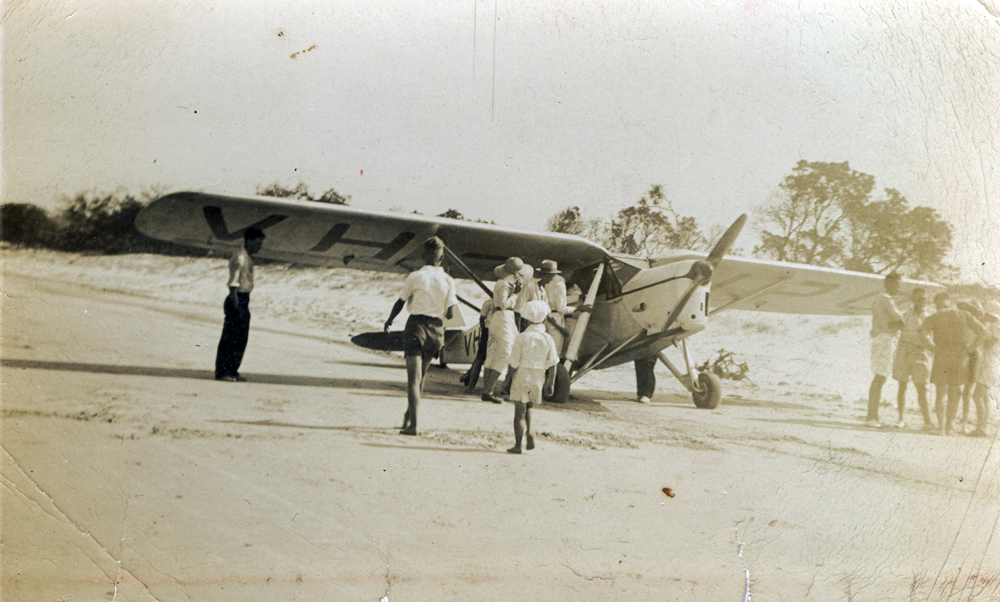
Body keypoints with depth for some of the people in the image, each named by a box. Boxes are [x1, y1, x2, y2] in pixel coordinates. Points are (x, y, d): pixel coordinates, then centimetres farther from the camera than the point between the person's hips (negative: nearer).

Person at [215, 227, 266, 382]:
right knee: (230, 337, -4)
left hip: (244, 300, 10)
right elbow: (233, 284, -19)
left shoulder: (248, 258, 15)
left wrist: (244, 305, 18)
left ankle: (233, 371, 20)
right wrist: (236, 306, -22)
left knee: (242, 338, 12)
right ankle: (221, 372, 3)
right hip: (237, 299, -10)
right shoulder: (239, 258, -15)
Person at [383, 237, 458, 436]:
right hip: (437, 328, 4)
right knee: (421, 375, 19)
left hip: (416, 325, -4)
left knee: (414, 376, -7)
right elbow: (450, 314, -4)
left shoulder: (415, 277, -8)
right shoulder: (448, 281, -1)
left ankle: (412, 424, -16)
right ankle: (408, 416, 33)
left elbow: (400, 302, 2)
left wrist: (389, 320, 19)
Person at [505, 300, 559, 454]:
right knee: (527, 409, 21)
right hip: (538, 379, 3)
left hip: (522, 378, -3)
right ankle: (529, 435, 3)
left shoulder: (522, 337, -10)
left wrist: (514, 370, 13)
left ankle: (518, 445, 2)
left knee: (519, 411, 1)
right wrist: (550, 384, 7)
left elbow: (514, 363, -9)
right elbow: (552, 365, 0)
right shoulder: (548, 339, -2)